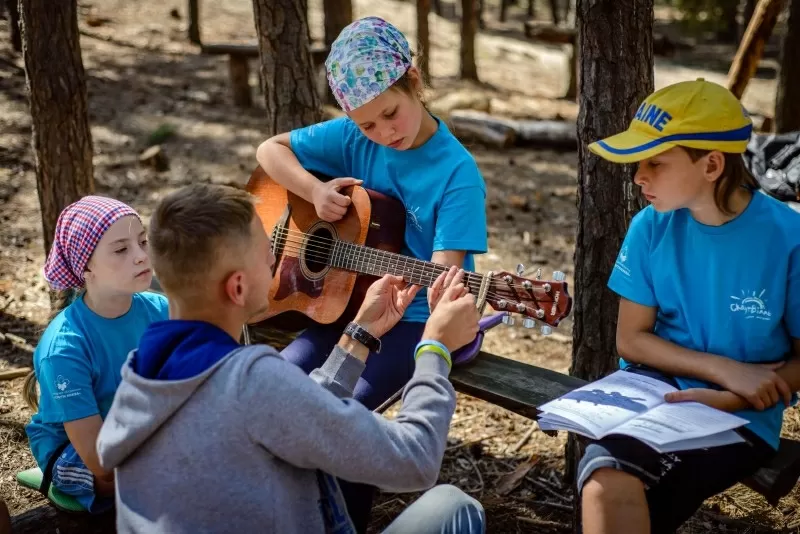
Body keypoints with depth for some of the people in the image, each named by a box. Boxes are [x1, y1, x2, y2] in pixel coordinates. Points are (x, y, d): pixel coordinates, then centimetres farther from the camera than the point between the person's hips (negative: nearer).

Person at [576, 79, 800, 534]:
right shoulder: (652, 227, -3)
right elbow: (631, 339, 3)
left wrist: (719, 400, -17)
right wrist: (725, 370, -11)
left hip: (740, 416, -2)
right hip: (656, 385, 3)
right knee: (606, 482, -30)